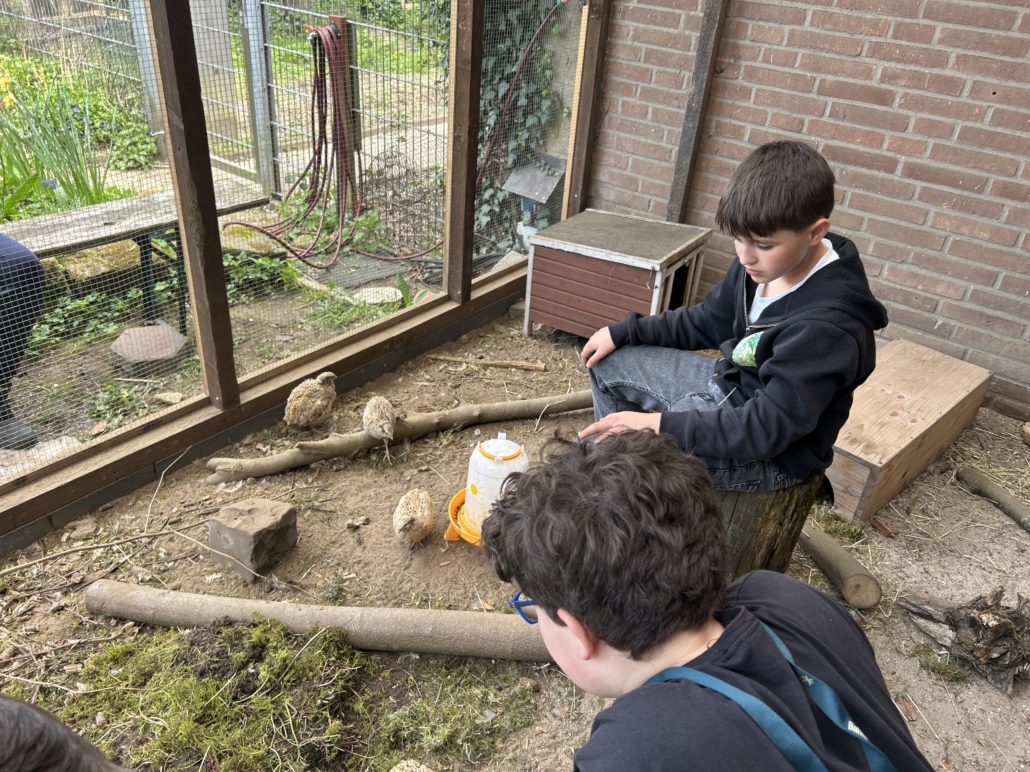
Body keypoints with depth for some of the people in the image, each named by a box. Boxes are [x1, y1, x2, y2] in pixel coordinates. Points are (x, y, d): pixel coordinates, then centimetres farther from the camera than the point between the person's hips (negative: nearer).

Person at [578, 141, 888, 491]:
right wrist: (623, 332, 4)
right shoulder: (764, 262, -8)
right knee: (609, 362, 12)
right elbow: (706, 322, 9)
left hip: (771, 453, -8)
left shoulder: (826, 327, -32)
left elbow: (768, 429, -32)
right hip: (729, 383, 9)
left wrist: (662, 425, -37)